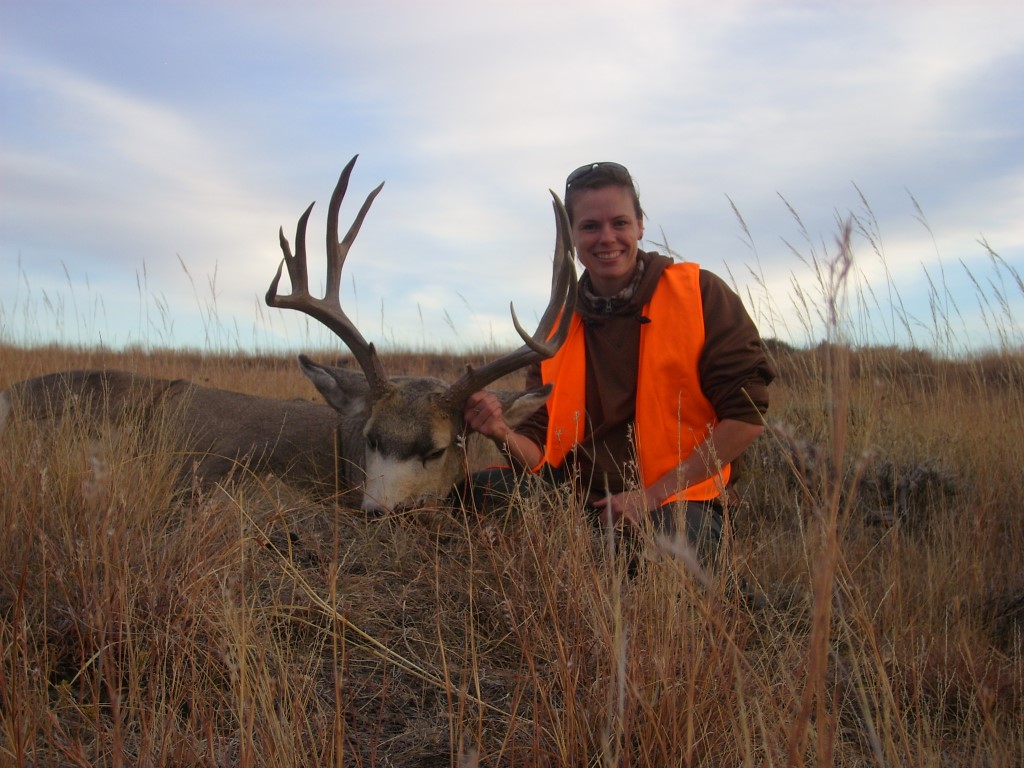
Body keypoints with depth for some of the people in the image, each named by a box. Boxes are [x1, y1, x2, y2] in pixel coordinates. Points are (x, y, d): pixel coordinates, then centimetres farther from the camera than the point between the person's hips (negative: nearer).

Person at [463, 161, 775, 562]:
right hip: (578, 499, 4)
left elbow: (747, 414, -8)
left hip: (675, 504, -4)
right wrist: (504, 434, -17)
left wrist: (652, 495, -13)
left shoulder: (699, 293, -3)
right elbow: (541, 449, 8)